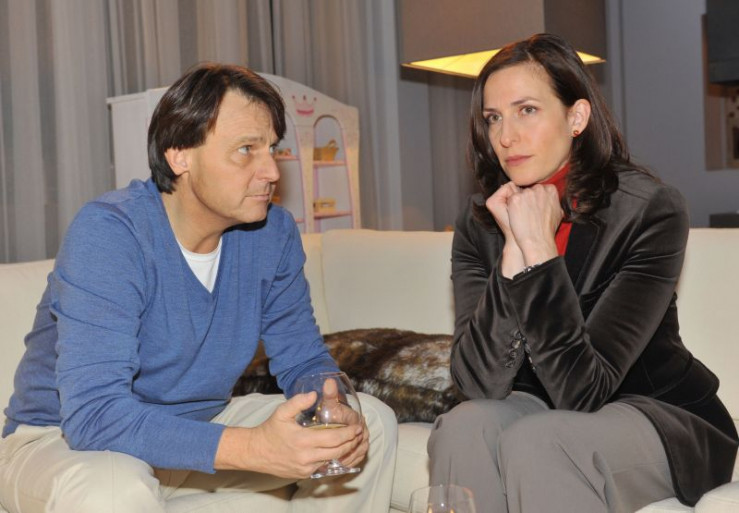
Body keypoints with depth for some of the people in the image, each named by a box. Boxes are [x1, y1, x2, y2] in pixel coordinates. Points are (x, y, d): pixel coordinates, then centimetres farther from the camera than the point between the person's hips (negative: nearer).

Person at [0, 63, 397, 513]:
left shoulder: (273, 233, -8)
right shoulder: (108, 232, -26)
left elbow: (304, 359, 2)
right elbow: (94, 413, -35)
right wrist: (253, 449, -44)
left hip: (195, 428, 6)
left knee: (371, 421, -1)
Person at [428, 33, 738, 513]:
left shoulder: (649, 208, -20)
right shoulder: (481, 223, -8)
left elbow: (582, 391, -27)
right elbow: (480, 383, -20)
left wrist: (538, 248, -32)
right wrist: (514, 252, -29)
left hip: (666, 417, -4)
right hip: (545, 411, 4)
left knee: (536, 442, -32)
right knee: (463, 427, -26)